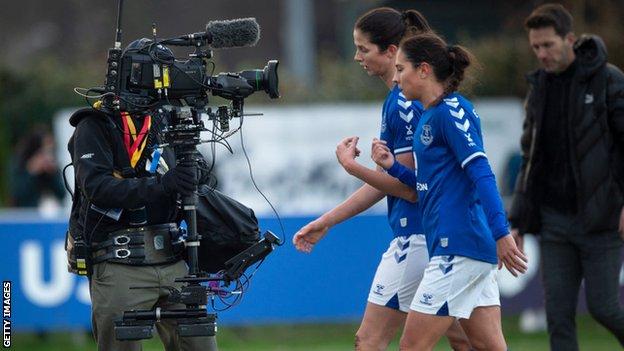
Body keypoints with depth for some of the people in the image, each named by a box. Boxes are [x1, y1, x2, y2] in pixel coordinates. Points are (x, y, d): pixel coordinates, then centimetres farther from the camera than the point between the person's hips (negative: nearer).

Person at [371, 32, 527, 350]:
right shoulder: (428, 117, 18)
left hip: (458, 248, -10)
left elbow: (481, 173, -19)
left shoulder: (451, 110, -11)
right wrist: (392, 166, 10)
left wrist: (501, 234, -27)